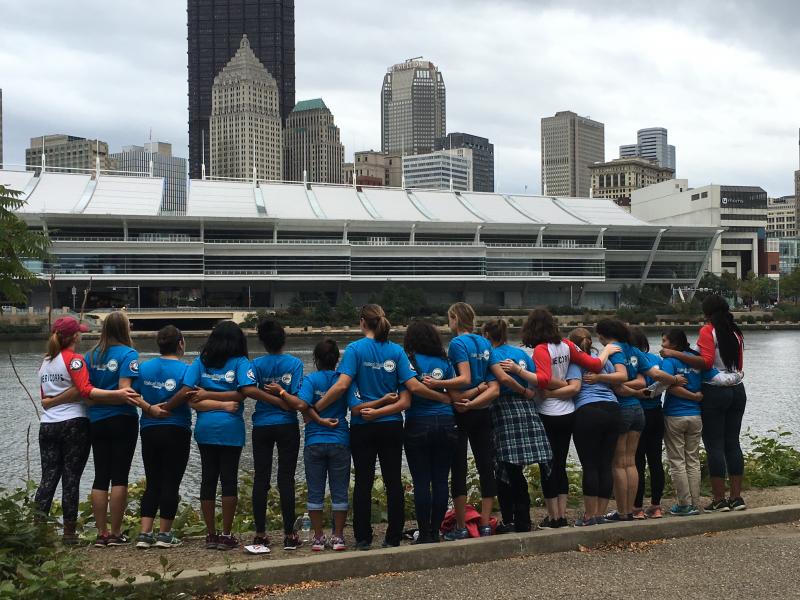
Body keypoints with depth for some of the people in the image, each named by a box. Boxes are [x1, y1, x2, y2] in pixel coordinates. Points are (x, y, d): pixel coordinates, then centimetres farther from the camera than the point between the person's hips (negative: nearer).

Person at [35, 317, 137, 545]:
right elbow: (85, 391, -22)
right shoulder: (74, 359, -8)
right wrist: (117, 394, -30)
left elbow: (45, 401, 17)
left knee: (48, 478, 8)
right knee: (71, 479, -1)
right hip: (74, 424, -6)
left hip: (47, 425, 6)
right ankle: (69, 533, 2)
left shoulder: (45, 362, 15)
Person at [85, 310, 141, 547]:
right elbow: (124, 391, -19)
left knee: (100, 477, 8)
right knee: (119, 477, 1)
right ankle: (116, 534, 4)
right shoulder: (128, 354, -9)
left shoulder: (90, 355, 6)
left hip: (97, 422, 5)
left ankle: (101, 533, 10)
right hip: (122, 421, -5)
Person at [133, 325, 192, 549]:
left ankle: (145, 533, 6)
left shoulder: (144, 367, 5)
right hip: (176, 432, -4)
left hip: (149, 430, 4)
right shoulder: (185, 370, -9)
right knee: (170, 483, 4)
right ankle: (164, 534, 6)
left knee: (152, 483, 11)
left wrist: (150, 409, -2)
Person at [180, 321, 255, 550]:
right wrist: (225, 404, -5)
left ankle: (211, 535, 13)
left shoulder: (200, 362, 6)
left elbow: (188, 395, -5)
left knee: (208, 479, 9)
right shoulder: (240, 362, -1)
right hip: (231, 429, -3)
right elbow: (242, 393, -13)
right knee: (229, 479, 4)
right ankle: (226, 535, 6)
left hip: (205, 428, 3)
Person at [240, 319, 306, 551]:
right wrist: (281, 393, -3)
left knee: (260, 479, 6)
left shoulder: (257, 364, 0)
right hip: (287, 426, -1)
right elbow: (297, 401, -14)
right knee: (286, 479, 2)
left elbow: (249, 390, -15)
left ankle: (260, 534, 8)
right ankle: (289, 535, 3)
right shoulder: (295, 363, -5)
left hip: (261, 426, 1)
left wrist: (272, 398, -8)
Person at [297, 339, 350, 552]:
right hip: (340, 442, 1)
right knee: (339, 491, 8)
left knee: (315, 492, 8)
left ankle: (318, 538, 11)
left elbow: (304, 404, -20)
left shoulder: (310, 379, -4)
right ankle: (338, 537, 11)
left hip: (314, 442, -1)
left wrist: (320, 420, -10)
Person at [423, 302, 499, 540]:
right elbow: (494, 388, 2)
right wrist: (472, 401, -6)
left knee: (458, 469, 0)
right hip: (483, 413, 6)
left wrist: (437, 384, -25)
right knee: (485, 467, 6)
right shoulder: (485, 344, 10)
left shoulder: (458, 343, -10)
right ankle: (485, 525, 8)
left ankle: (461, 527, 3)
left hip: (461, 414, -6)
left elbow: (465, 378, -22)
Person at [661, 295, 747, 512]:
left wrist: (676, 354, -21)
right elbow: (739, 367, 15)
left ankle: (719, 500, -2)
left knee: (714, 445, -2)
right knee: (732, 443, 10)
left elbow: (706, 362, -22)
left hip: (714, 391, -6)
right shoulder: (736, 333, 10)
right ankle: (736, 497, 12)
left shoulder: (708, 331, -10)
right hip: (737, 390, 6)